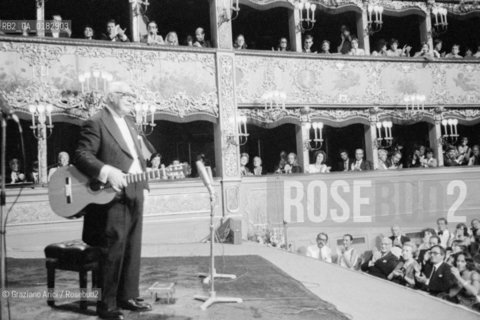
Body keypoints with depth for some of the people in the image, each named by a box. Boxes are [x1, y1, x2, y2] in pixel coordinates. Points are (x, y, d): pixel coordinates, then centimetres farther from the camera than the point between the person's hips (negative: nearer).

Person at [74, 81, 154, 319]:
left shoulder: (129, 124, 21)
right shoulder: (96, 123, -7)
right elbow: (81, 155, -16)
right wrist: (107, 172, -28)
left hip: (134, 194, 9)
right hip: (112, 195, -8)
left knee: (132, 249, 13)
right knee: (113, 251, -4)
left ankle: (128, 297, 26)